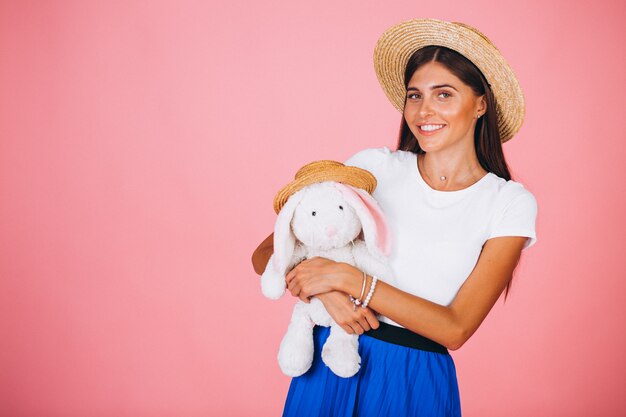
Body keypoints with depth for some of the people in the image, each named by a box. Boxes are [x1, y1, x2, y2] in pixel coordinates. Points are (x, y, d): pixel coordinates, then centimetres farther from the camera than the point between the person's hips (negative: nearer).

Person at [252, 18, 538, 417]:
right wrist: (328, 292, -22)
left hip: (416, 383, -1)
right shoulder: (374, 166, -3)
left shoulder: (510, 203, -5)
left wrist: (347, 277, -19)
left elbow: (456, 329, -14)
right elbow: (265, 255, -3)